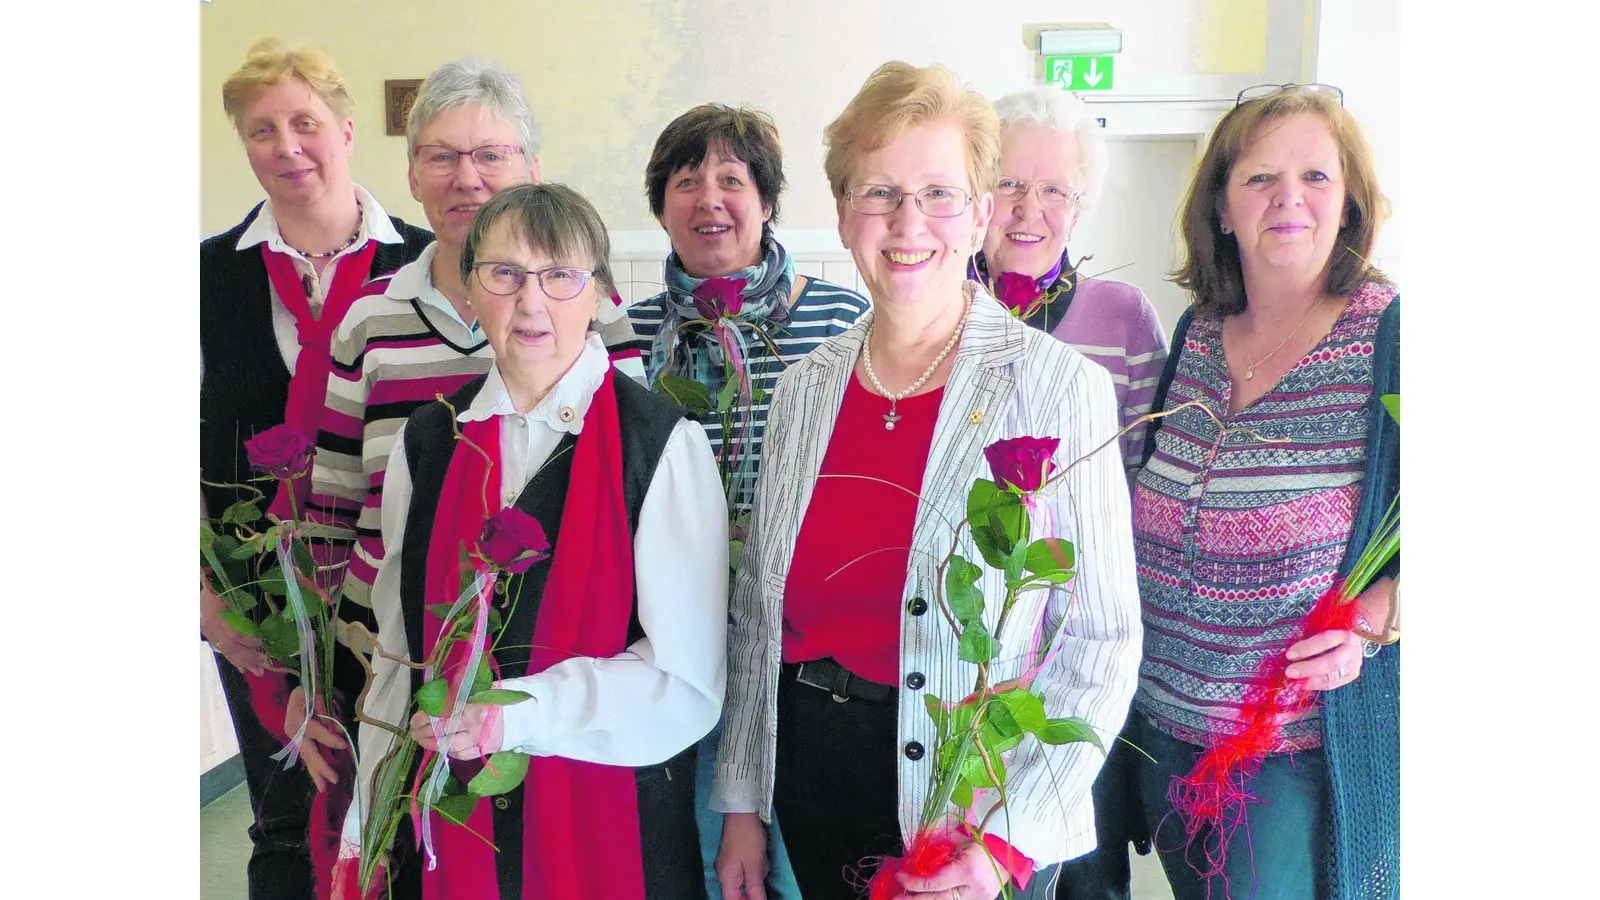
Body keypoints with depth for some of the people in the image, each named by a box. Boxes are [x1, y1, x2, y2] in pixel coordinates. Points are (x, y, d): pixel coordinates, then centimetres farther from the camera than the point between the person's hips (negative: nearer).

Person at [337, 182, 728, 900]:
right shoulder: (426, 442, 2)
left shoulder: (664, 442, -12)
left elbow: (688, 680, -13)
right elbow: (397, 652, 6)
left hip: (613, 824, -3)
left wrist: (517, 711, -21)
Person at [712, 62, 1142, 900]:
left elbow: (1101, 642, -12)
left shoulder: (1064, 389, -12)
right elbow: (758, 612, 7)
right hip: (810, 780, 4)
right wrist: (741, 801, 7)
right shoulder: (805, 388, 1)